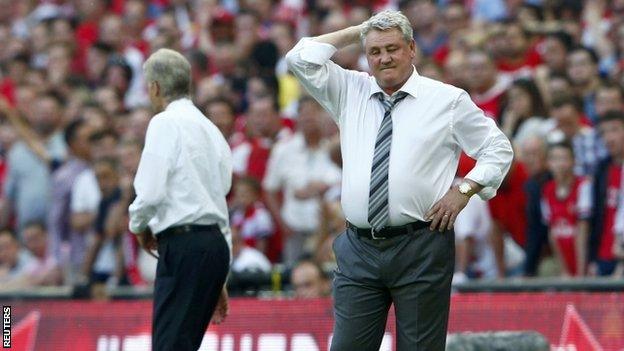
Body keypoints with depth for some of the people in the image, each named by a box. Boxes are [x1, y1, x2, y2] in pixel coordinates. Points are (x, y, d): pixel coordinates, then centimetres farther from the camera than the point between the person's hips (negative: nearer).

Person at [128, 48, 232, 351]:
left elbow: (151, 192, -16)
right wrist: (219, 280, 25)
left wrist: (138, 225, 6)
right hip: (216, 243, 9)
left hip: (183, 245, -9)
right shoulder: (211, 130, 20)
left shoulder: (165, 123, -6)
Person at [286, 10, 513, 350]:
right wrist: (356, 31, 7)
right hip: (358, 248, 3)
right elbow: (301, 58, 5)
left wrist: (464, 189, -4)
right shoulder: (350, 92, 13)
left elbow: (498, 149, 9)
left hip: (421, 248, -3)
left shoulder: (448, 99, 4)